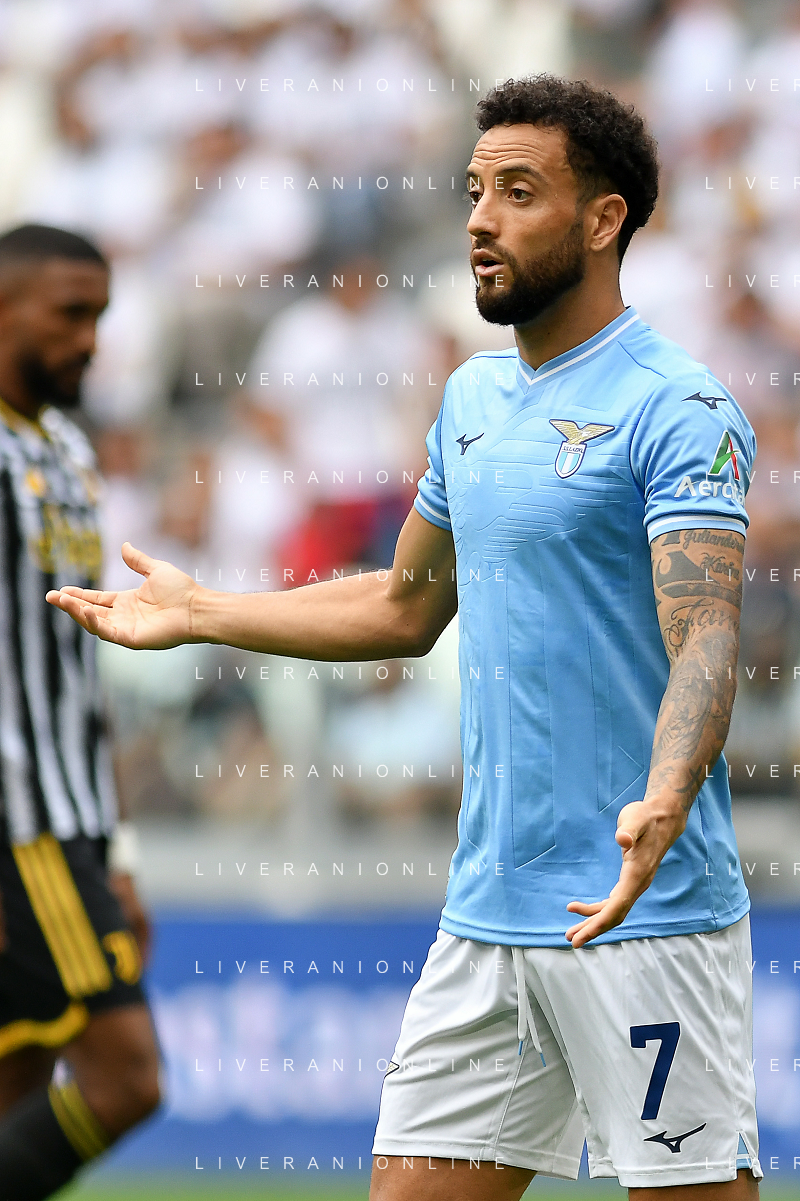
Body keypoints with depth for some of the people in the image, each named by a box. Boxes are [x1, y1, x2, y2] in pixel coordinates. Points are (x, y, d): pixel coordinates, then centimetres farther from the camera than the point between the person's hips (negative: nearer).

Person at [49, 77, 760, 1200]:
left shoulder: (678, 410, -12)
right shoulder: (474, 396, 14)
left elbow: (706, 640, -23)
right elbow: (409, 607, 27)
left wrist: (663, 806, -41)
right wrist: (199, 613, 29)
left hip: (647, 913, -8)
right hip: (489, 909, 8)